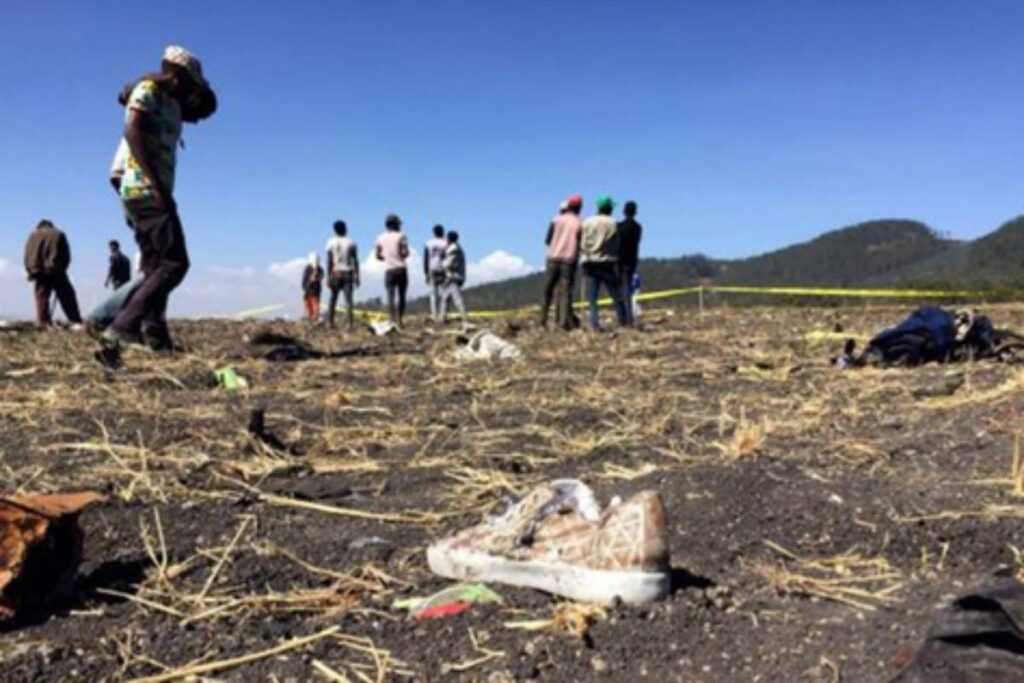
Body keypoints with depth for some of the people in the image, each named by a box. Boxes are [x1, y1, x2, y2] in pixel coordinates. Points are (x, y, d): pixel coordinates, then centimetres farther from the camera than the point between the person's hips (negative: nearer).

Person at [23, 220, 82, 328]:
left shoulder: (33, 235, 14)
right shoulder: (59, 235, 13)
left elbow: (27, 255, 6)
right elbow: (67, 255, 7)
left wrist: (30, 271, 10)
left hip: (39, 272, 1)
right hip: (57, 272, -1)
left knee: (42, 299, 3)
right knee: (68, 298, 1)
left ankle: (43, 325, -3)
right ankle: (76, 322, -7)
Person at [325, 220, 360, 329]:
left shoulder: (331, 242, 2)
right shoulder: (351, 243, 3)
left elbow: (329, 261, -3)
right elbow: (355, 261, 0)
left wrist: (328, 277, -1)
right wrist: (357, 276, 4)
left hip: (336, 273, 0)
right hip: (348, 274, 0)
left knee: (333, 299, 12)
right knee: (348, 300, -6)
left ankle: (330, 322, 12)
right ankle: (350, 324, -16)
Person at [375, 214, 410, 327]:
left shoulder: (381, 238, 7)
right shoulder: (400, 236, -4)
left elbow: (378, 256, 8)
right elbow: (405, 252, -14)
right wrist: (404, 255, 8)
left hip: (388, 270, 2)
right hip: (401, 269, -2)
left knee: (391, 297, -2)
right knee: (401, 296, 6)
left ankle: (392, 321, -13)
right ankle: (400, 321, 4)